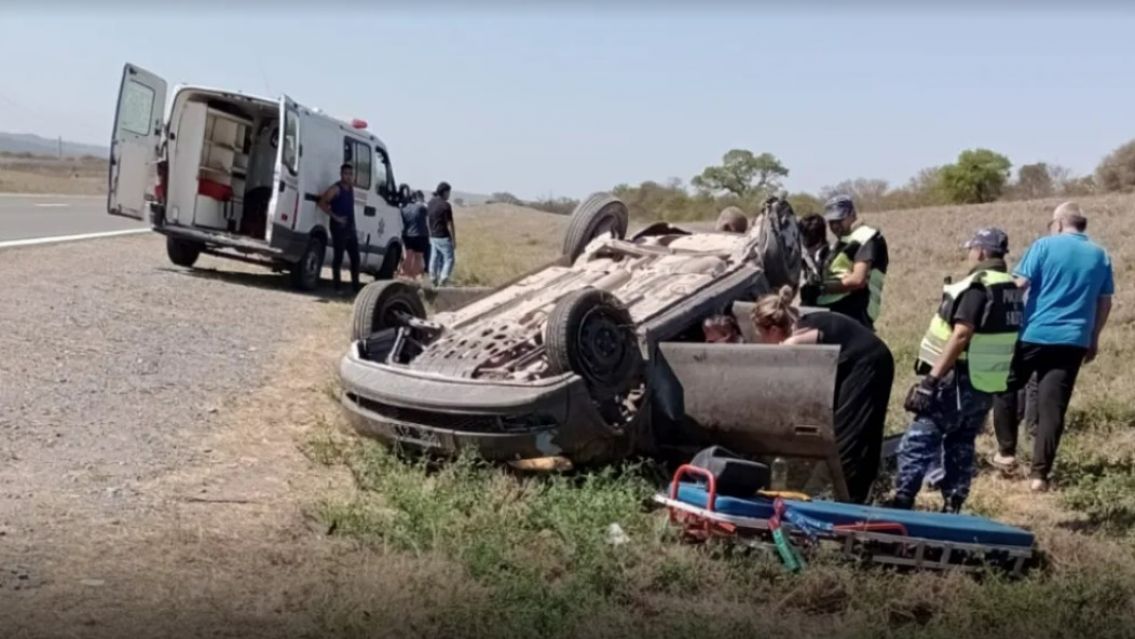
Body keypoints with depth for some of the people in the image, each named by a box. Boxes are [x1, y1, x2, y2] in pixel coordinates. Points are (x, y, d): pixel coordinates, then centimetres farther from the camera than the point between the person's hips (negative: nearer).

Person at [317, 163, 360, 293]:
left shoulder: (351, 189, 15)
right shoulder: (336, 188, -8)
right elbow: (322, 203, -14)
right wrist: (335, 217, -18)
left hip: (351, 228, 8)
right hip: (339, 227, -8)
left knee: (355, 258, 8)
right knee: (338, 257, -4)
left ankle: (356, 286, 15)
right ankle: (338, 286, 2)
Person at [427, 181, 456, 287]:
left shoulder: (431, 203, 7)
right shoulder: (445, 205, -17)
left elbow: (427, 221, 14)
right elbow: (449, 224, -15)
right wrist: (454, 240, -9)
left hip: (433, 237, 7)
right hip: (444, 237, -7)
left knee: (435, 259, 12)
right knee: (449, 259, -1)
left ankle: (433, 280, 14)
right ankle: (442, 279, -14)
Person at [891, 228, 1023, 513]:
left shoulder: (978, 286, -15)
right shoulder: (1012, 291, 12)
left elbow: (961, 335, -23)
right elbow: (999, 339, 15)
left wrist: (932, 378, -24)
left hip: (961, 381, -8)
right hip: (988, 384, 8)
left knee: (919, 440, -4)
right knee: (961, 444, 15)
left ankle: (902, 501, -6)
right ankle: (952, 507, 15)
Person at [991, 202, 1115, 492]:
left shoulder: (1045, 246, -3)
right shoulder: (1100, 256, 10)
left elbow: (1019, 285, -10)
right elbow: (1105, 303, 13)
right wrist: (1093, 339, 22)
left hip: (1034, 334, -3)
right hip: (1073, 341, 3)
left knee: (1005, 387, 18)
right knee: (1053, 407, 2)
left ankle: (1006, 451, 17)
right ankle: (1039, 473, 0)